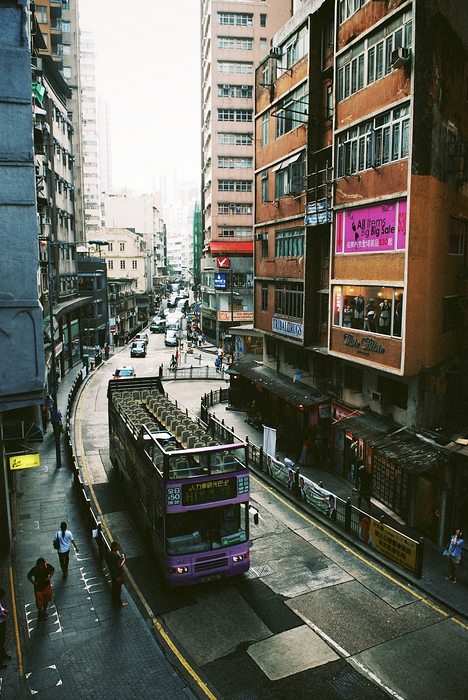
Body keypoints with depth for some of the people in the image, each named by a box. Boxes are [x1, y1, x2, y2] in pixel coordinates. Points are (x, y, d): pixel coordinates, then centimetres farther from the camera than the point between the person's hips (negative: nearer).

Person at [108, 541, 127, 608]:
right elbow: (120, 566, -25)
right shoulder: (116, 555, -32)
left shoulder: (111, 553, -3)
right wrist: (123, 560, -11)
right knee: (118, 589, 9)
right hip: (117, 574, -9)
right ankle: (118, 603, 25)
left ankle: (114, 602, 41)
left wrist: (121, 558, 1)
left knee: (114, 588, 24)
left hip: (112, 573, 9)